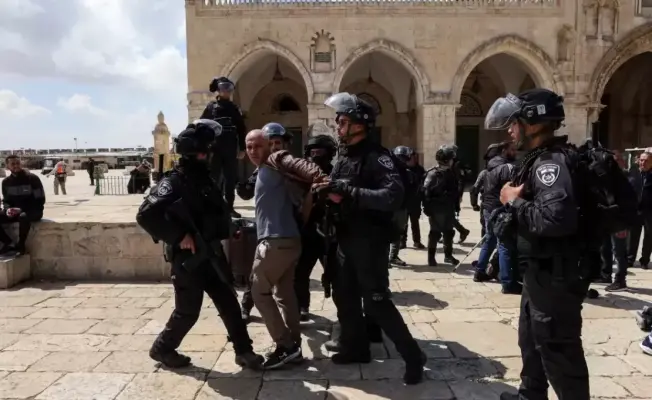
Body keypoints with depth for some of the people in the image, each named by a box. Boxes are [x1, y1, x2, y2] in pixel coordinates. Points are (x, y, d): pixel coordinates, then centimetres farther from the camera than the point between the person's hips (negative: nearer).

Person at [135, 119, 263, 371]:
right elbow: (145, 215, -27)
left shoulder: (204, 178, 9)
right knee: (187, 312, 5)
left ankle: (243, 351, 18)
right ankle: (162, 349, 29)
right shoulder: (174, 181, -16)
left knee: (228, 303, 8)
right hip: (188, 258, -7)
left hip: (210, 255, 7)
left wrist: (229, 226, 8)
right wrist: (178, 236, -25)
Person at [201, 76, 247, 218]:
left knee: (231, 179, 5)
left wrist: (242, 148, 3)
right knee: (214, 178, 0)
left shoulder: (234, 108, 11)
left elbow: (241, 129, 10)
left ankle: (229, 207, 12)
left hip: (230, 149, 3)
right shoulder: (211, 106, 2)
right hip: (215, 148, -3)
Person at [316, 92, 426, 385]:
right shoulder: (343, 156, 11)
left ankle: (413, 356, 10)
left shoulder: (376, 156, -15)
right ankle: (355, 347, 34)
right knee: (344, 296, 16)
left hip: (370, 240, -8)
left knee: (376, 302, -5)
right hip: (346, 239, 8)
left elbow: (394, 195, -29)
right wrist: (328, 191, -3)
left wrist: (348, 191, -32)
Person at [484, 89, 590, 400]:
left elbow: (556, 218, -37)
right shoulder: (540, 159, 11)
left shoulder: (553, 161, -21)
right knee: (532, 339, 24)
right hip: (541, 271, 11)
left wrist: (514, 202, -23)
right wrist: (514, 200, -3)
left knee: (557, 350, 2)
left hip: (556, 276, -11)